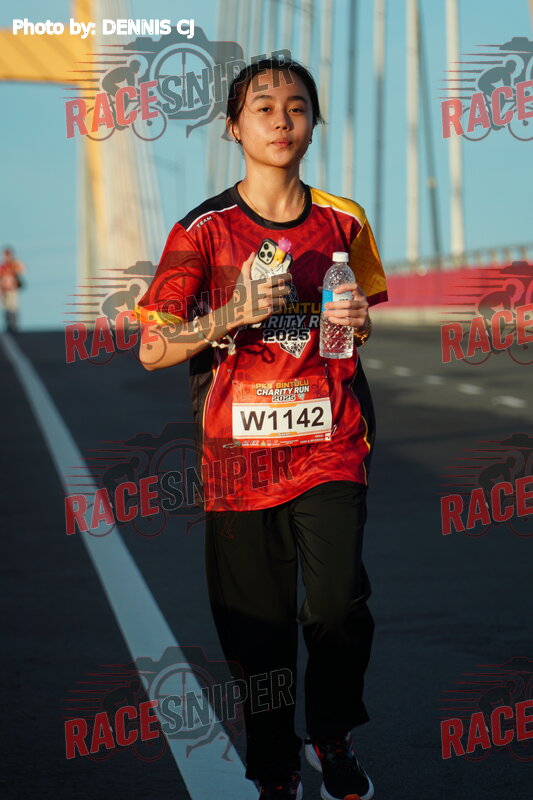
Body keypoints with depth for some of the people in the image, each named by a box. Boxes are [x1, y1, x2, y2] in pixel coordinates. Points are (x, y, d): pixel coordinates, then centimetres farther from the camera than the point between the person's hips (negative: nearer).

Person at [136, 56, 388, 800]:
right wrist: (234, 316, -17)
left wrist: (359, 321, -4)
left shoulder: (342, 222, 7)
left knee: (338, 605, -16)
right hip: (241, 451, -1)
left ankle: (333, 737, 13)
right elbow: (152, 350, -2)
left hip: (330, 444, 1)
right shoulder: (204, 229, -1)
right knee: (259, 623, 4)